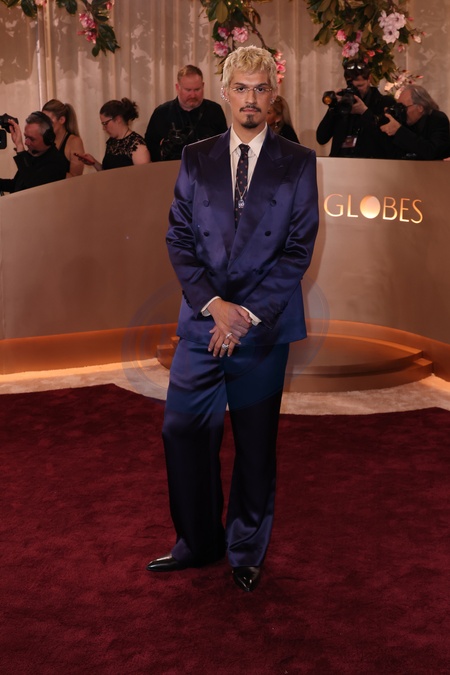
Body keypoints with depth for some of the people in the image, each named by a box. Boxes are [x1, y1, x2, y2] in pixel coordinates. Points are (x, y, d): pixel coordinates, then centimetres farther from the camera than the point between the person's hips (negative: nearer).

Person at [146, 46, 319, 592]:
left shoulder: (298, 163, 2)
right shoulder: (195, 158, 8)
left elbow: (298, 249, -3)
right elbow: (179, 238, 4)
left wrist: (248, 313, -12)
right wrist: (213, 302, -10)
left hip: (264, 324, -2)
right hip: (203, 318, 2)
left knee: (256, 442, 7)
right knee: (183, 429, 1)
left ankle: (247, 551, 25)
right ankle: (199, 542, 20)